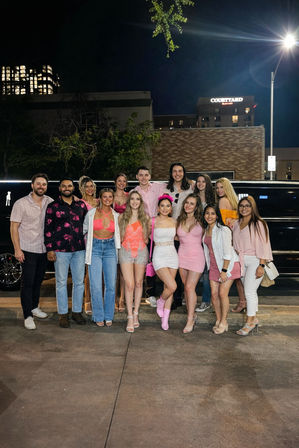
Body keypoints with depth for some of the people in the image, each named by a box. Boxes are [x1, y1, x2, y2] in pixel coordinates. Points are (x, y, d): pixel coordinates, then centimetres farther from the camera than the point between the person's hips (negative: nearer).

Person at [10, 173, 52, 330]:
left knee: (38, 281, 17)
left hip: (44, 250, 4)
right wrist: (17, 249, -13)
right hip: (28, 250, -4)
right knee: (27, 283, 0)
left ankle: (34, 307, 34)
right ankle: (27, 316, 9)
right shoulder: (21, 203, -8)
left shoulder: (50, 202, 3)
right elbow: (14, 227, -7)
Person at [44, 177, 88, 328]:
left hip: (79, 249, 3)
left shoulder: (81, 205, 10)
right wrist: (49, 249, -6)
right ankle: (63, 314, 17)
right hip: (60, 249, -3)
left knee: (79, 281, 8)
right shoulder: (53, 206, 2)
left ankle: (77, 311, 22)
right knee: (61, 282, 4)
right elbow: (48, 229, 0)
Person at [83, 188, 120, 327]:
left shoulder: (116, 215, 6)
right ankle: (99, 317, 12)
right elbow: (84, 230, 13)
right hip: (95, 248, -2)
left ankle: (108, 316, 17)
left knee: (111, 285, 1)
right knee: (96, 285, -4)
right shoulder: (91, 213, 1)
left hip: (110, 249, 2)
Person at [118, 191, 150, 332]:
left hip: (141, 252, 1)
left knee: (138, 283, 7)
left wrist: (144, 240, 0)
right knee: (129, 284, -8)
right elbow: (119, 237, 10)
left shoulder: (145, 217, 6)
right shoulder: (122, 217, 4)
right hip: (126, 252, -1)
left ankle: (135, 314, 19)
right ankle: (130, 318, -2)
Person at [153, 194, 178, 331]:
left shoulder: (174, 221, 7)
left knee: (168, 287, 6)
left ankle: (165, 318, 18)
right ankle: (160, 302, 16)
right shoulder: (153, 221, -4)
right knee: (172, 286, -16)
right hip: (159, 256, -4)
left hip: (172, 254, 4)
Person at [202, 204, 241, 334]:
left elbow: (227, 252, -17)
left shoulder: (223, 230, -15)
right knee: (214, 294, 3)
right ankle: (218, 320, 18)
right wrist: (209, 266, 14)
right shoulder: (206, 230, 6)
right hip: (214, 265, 6)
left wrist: (224, 270, -19)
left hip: (228, 264, -6)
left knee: (222, 293, -8)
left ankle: (224, 322, 8)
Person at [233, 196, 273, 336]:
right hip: (241, 261, 6)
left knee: (249, 291, -8)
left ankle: (249, 322, 3)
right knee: (249, 291, 11)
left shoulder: (258, 224, -7)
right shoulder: (236, 224, 11)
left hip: (255, 260, -6)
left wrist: (261, 265, -16)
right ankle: (254, 319, 23)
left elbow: (263, 246, -10)